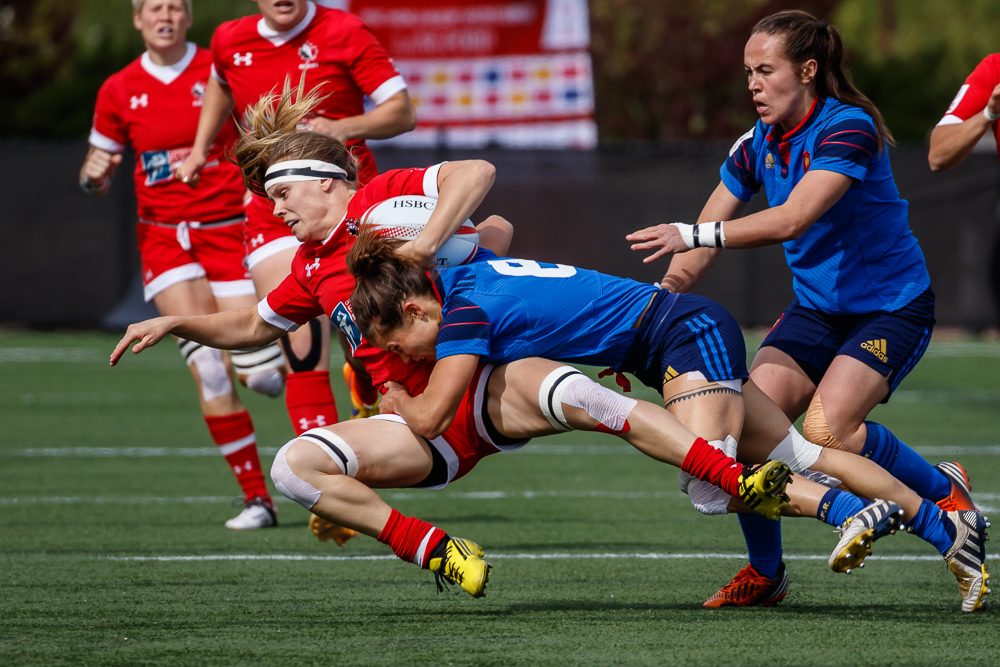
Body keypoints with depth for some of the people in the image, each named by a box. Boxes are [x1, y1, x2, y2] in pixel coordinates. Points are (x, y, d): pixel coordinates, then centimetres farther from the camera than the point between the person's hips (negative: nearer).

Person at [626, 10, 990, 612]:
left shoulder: (849, 128, -22)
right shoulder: (758, 145, 1)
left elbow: (792, 220, -34)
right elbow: (702, 245, 5)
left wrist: (694, 235, -39)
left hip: (892, 307, -7)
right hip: (816, 308, 7)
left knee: (826, 430, -26)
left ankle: (948, 492, -1)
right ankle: (765, 571, 4)